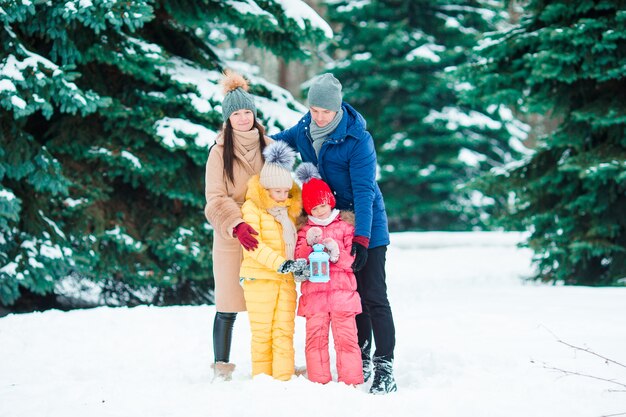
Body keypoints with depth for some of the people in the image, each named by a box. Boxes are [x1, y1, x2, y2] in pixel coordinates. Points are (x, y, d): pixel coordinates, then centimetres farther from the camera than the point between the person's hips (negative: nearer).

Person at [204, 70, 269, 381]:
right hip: (231, 238, -2)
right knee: (228, 305, -1)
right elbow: (215, 199, -6)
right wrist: (236, 225, -22)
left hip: (265, 236, 3)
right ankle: (221, 365, 8)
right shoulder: (220, 152, 0)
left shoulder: (268, 146, 10)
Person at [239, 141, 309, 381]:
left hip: (286, 280, 5)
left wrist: (297, 264, 5)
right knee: (262, 332, 1)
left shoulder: (291, 208, 13)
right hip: (259, 279, -5)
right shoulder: (252, 207, -6)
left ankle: (284, 379, 4)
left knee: (285, 331, 1)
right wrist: (280, 264, -25)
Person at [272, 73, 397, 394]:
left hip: (366, 225, -6)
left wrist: (361, 239, -29)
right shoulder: (304, 130, -1)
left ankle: (384, 367, -10)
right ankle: (361, 359, 20)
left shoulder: (357, 139, -21)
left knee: (373, 296, -10)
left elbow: (364, 192, -23)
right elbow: (275, 141, 20)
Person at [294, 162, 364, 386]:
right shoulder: (304, 231, 12)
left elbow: (353, 258, 3)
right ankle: (319, 382, 6)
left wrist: (337, 254, -15)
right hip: (313, 293, 2)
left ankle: (350, 380, 3)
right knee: (315, 338, 0)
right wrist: (309, 245, -13)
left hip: (342, 291, -2)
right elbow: (297, 260, 3)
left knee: (346, 337, -2)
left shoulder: (345, 227, 7)